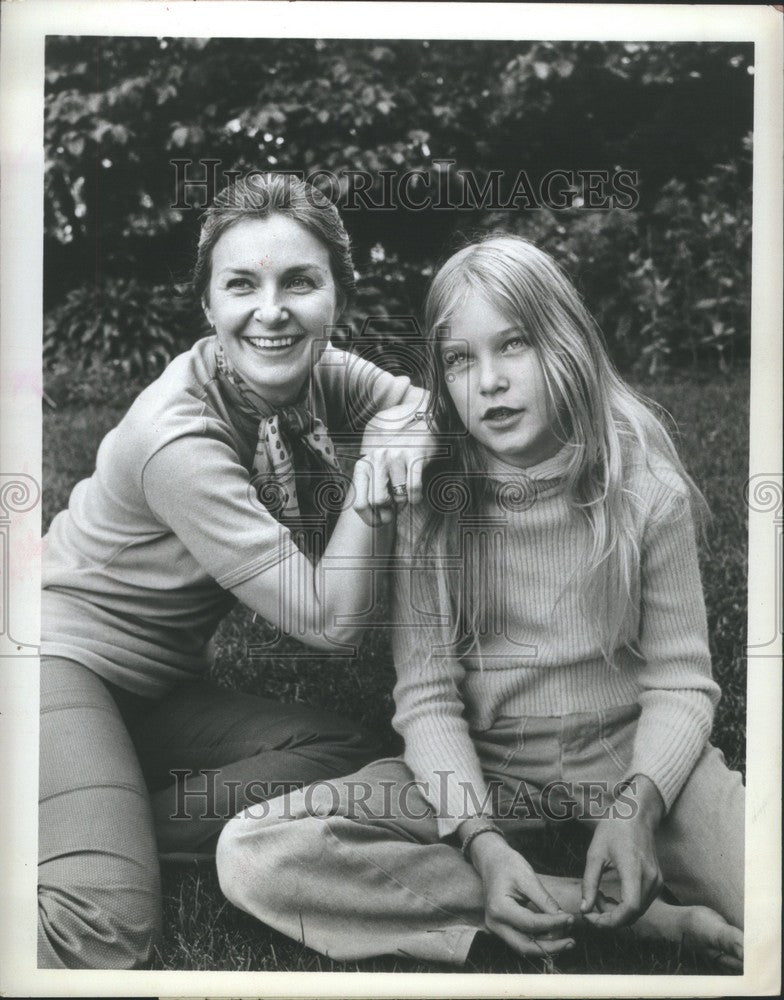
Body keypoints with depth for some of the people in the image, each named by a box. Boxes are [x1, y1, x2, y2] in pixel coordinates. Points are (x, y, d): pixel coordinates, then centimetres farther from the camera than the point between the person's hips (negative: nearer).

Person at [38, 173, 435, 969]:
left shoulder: (311, 371, -5)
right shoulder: (179, 439, -25)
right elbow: (327, 620, -24)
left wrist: (407, 437, -19)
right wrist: (375, 467, -22)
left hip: (164, 688, 9)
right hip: (67, 657, -8)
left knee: (348, 758, -15)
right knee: (108, 926, -29)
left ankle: (104, 827, -9)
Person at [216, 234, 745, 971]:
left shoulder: (647, 490, -5)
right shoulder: (428, 500, -6)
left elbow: (679, 682, -5)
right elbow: (427, 692, -8)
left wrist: (637, 807, -24)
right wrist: (480, 838, -24)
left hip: (629, 752, -2)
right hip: (481, 769, 3)